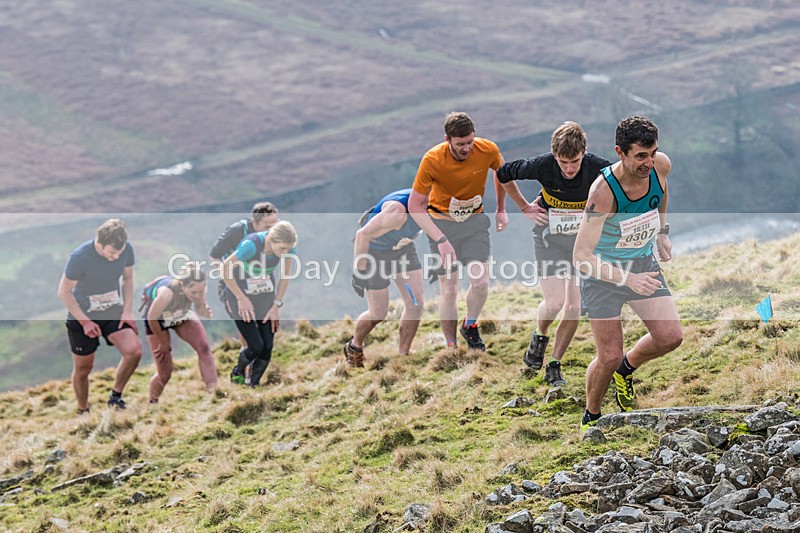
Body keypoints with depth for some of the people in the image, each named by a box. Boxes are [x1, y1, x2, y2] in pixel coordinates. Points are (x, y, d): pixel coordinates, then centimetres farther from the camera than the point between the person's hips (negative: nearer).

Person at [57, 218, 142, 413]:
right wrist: (85, 322, -16)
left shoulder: (127, 250, -13)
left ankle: (115, 396, 2)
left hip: (113, 313, 3)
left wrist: (127, 310, -3)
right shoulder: (80, 257, -26)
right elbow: (64, 292, -15)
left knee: (134, 350, -19)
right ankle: (82, 411, 29)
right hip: (82, 317, -3)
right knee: (83, 368, 6)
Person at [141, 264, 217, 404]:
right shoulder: (167, 292, -44)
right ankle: (152, 402, 27)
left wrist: (205, 312, -35)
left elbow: (199, 308, -10)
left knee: (204, 347, -19)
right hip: (156, 321, -4)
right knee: (165, 372, 0)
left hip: (181, 313, 4)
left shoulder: (199, 288, -31)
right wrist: (163, 342, -14)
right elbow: (152, 318, -29)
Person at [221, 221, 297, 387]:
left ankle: (254, 385, 15)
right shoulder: (251, 245, -34)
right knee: (255, 346, -10)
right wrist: (242, 299, -16)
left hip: (266, 296, 5)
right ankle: (238, 373, 21)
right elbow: (225, 269, -23)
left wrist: (277, 305, -2)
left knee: (267, 347, -4)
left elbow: (285, 274, -1)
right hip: (241, 295, -4)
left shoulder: (287, 246, -18)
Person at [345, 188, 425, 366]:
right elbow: (363, 234, -30)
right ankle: (354, 346, 29)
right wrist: (359, 271, -25)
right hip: (373, 250, -6)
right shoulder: (399, 210, -39)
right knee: (378, 314, 0)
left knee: (415, 305, -2)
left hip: (402, 247, 6)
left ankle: (403, 356, 13)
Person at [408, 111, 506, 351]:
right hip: (442, 221, -2)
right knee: (449, 289, -5)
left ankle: (470, 326, 17)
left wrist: (501, 209, 7)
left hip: (475, 219, 2)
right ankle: (451, 346, 13)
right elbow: (415, 206, -18)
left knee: (481, 282, -12)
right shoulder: (432, 160, -24)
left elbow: (501, 170, 9)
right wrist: (441, 240, -26)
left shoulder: (488, 150, -17)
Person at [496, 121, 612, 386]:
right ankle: (540, 336, 21)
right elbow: (502, 173, -3)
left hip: (583, 236, 1)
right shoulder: (542, 166, -23)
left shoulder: (598, 168, -23)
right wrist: (525, 207, 1)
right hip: (549, 234, -1)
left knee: (573, 307, -4)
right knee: (554, 302, -13)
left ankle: (555, 365, 12)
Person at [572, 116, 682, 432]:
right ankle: (591, 418, 23)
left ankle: (627, 368, 22)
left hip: (643, 261, 5)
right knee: (609, 358, -5)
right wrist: (628, 279, -41)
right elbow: (581, 258, -33)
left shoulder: (661, 166, -16)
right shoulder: (603, 191, -33)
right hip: (604, 271, -5)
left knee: (671, 337, -9)